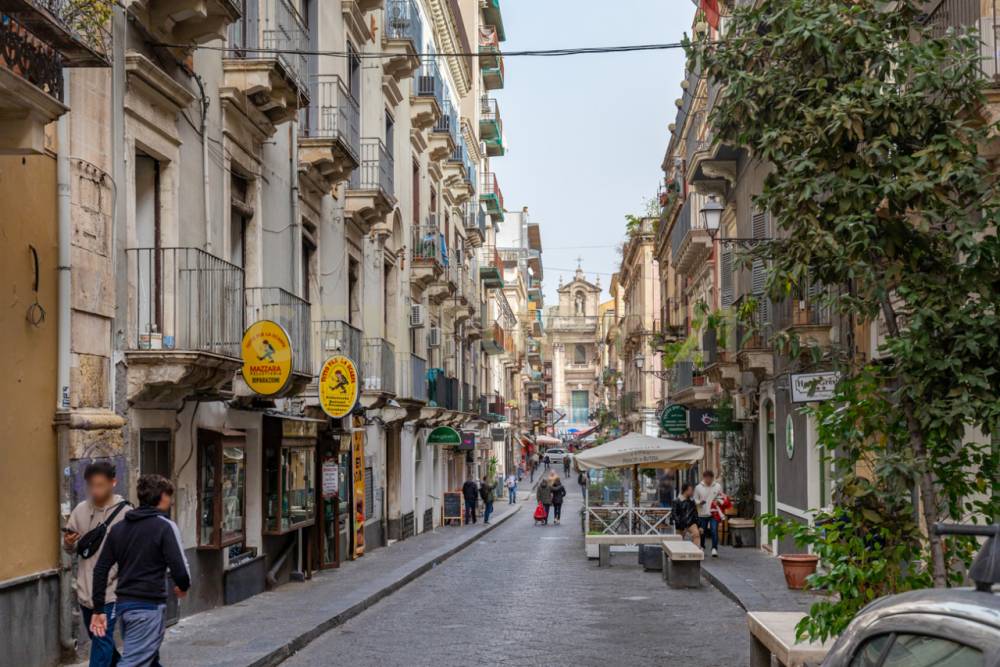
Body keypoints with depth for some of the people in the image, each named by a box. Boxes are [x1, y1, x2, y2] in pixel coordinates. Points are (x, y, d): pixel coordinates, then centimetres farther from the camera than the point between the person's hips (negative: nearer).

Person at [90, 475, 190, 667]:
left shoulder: (119, 528, 10)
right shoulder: (165, 527, -9)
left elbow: (100, 570, 8)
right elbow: (180, 570, -15)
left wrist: (98, 609, 12)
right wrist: (183, 587, 8)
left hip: (123, 605, 7)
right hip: (149, 608, -7)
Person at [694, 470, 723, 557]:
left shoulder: (718, 486, 2)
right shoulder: (698, 487, 1)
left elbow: (722, 498, 13)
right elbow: (695, 499, 6)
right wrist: (699, 502, -15)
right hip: (702, 513, 1)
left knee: (714, 531, -13)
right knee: (702, 532, 12)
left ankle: (714, 549, -9)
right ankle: (701, 547, 32)